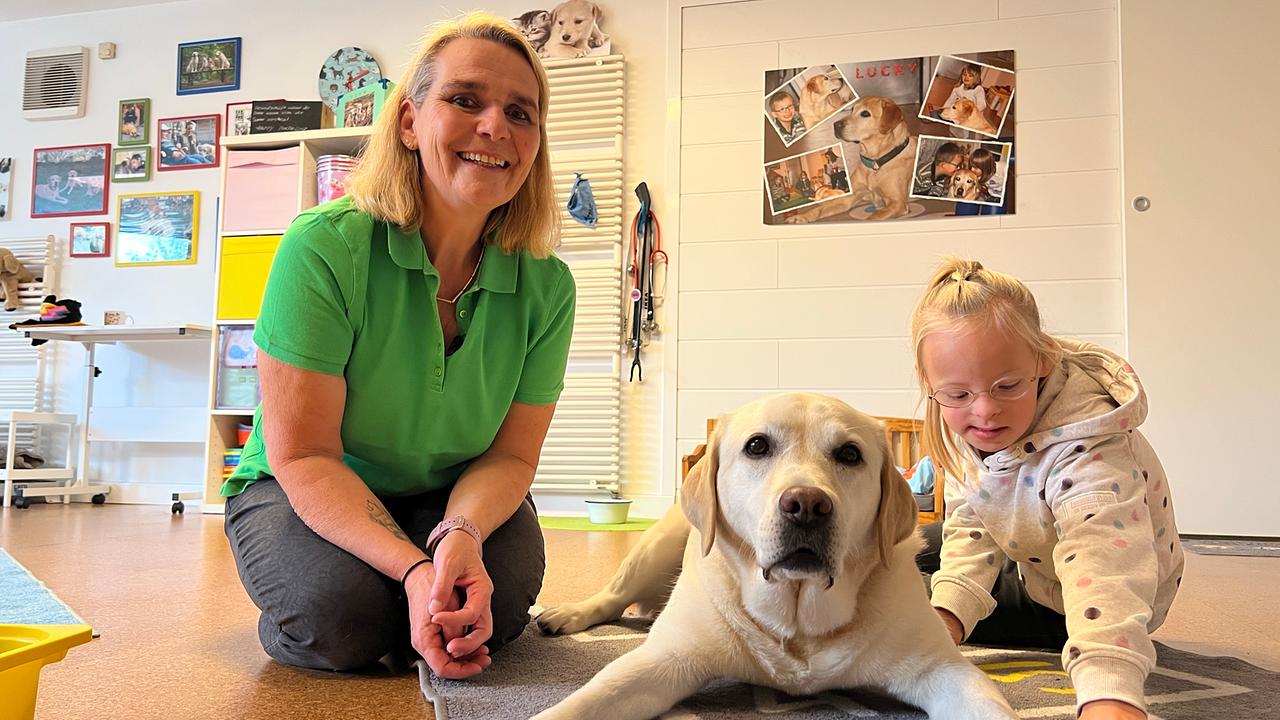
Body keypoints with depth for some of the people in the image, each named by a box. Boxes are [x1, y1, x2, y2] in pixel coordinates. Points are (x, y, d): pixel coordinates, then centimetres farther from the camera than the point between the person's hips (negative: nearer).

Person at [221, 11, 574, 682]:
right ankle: (291, 629, 7)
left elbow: (509, 454, -10)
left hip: (452, 497, 3)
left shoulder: (547, 286, -14)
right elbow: (303, 455, -24)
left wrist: (463, 535, -34)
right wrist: (412, 569, -38)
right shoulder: (324, 248, -24)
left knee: (504, 589, -26)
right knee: (345, 613, -30)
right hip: (296, 494, -2)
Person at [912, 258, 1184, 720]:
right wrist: (947, 612, -37)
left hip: (1061, 608, -6)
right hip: (1027, 557, 6)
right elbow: (970, 530, -17)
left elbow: (1104, 561, -58)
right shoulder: (962, 422, -20)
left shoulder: (1086, 451, -41)